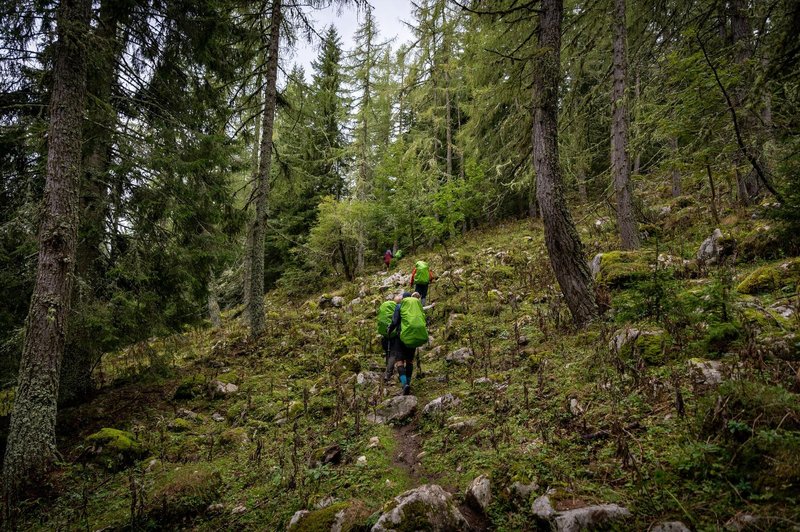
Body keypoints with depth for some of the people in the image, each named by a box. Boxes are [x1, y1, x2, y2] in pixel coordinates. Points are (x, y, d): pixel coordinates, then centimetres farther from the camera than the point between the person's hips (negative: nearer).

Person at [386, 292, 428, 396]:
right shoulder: (419, 306, 12)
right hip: (415, 336, 4)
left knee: (399, 360, -6)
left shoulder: (399, 306, 2)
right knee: (409, 360, 19)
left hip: (402, 336, -4)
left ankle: (404, 383, -27)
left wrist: (389, 331, 11)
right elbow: (423, 322, 11)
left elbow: (394, 322, -6)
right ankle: (408, 382, 21)